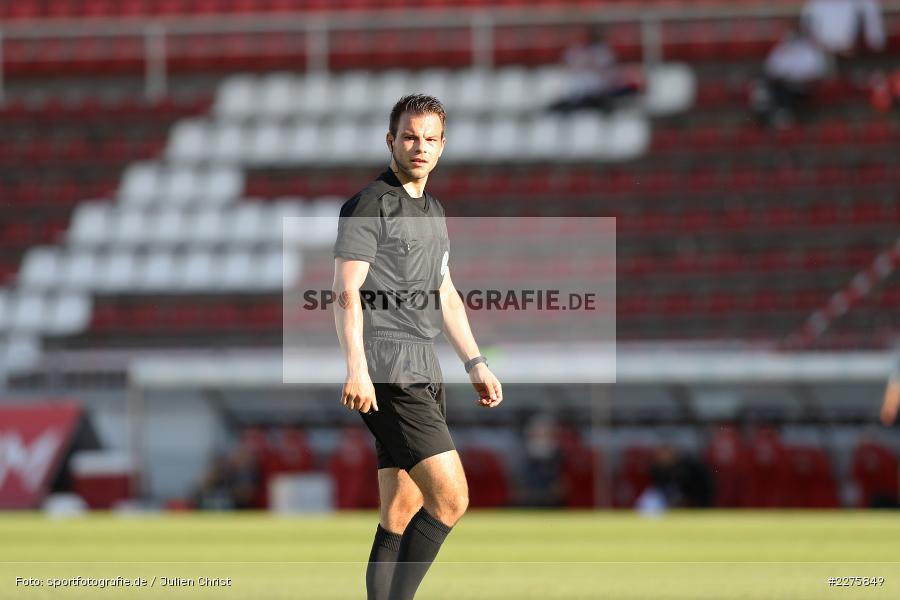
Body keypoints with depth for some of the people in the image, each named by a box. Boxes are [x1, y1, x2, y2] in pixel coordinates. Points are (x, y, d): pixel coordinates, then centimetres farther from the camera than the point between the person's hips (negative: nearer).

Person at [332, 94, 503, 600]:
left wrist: (476, 363, 24)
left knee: (402, 517, 6)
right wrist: (356, 367, -25)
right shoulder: (369, 206, -5)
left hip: (424, 372, 9)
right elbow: (346, 293, -14)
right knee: (451, 497, -17)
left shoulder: (434, 212, 21)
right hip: (389, 372, -9)